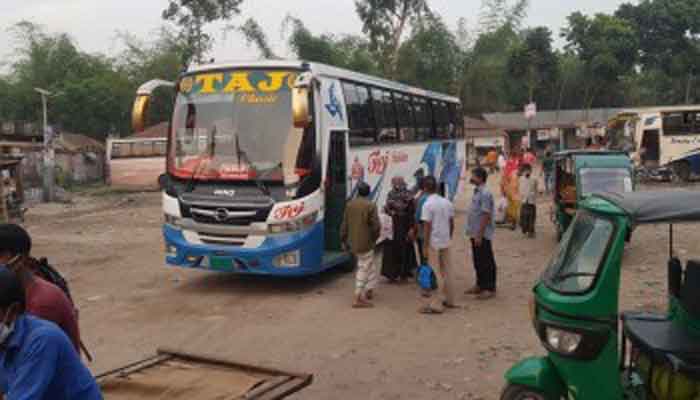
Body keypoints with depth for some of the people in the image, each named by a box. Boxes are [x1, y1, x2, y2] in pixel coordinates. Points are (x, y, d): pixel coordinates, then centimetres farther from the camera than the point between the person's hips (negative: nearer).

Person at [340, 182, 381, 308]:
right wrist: (374, 238, 4)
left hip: (353, 242, 6)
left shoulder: (350, 204, 5)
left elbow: (344, 224, 9)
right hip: (365, 242, -6)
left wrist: (344, 240, 18)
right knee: (364, 268, 0)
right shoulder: (370, 206, -13)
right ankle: (358, 299, 0)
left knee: (370, 265, 23)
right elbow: (376, 225, -15)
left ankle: (369, 290, 30)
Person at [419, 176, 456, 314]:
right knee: (446, 272, 15)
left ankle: (437, 304, 0)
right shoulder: (447, 202, 6)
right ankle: (448, 300, 24)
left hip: (434, 243, -6)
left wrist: (425, 245, -11)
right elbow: (452, 223, 10)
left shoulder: (428, 204, -14)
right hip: (446, 242, 6)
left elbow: (427, 226, -16)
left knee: (437, 274, -3)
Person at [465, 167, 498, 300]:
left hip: (482, 235, -10)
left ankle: (490, 289, 8)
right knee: (477, 261, 17)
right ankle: (480, 285, 27)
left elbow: (486, 216, -22)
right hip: (475, 234, 10)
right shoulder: (477, 192, 11)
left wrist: (479, 235, -22)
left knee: (486, 262, 0)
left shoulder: (485, 194, -19)